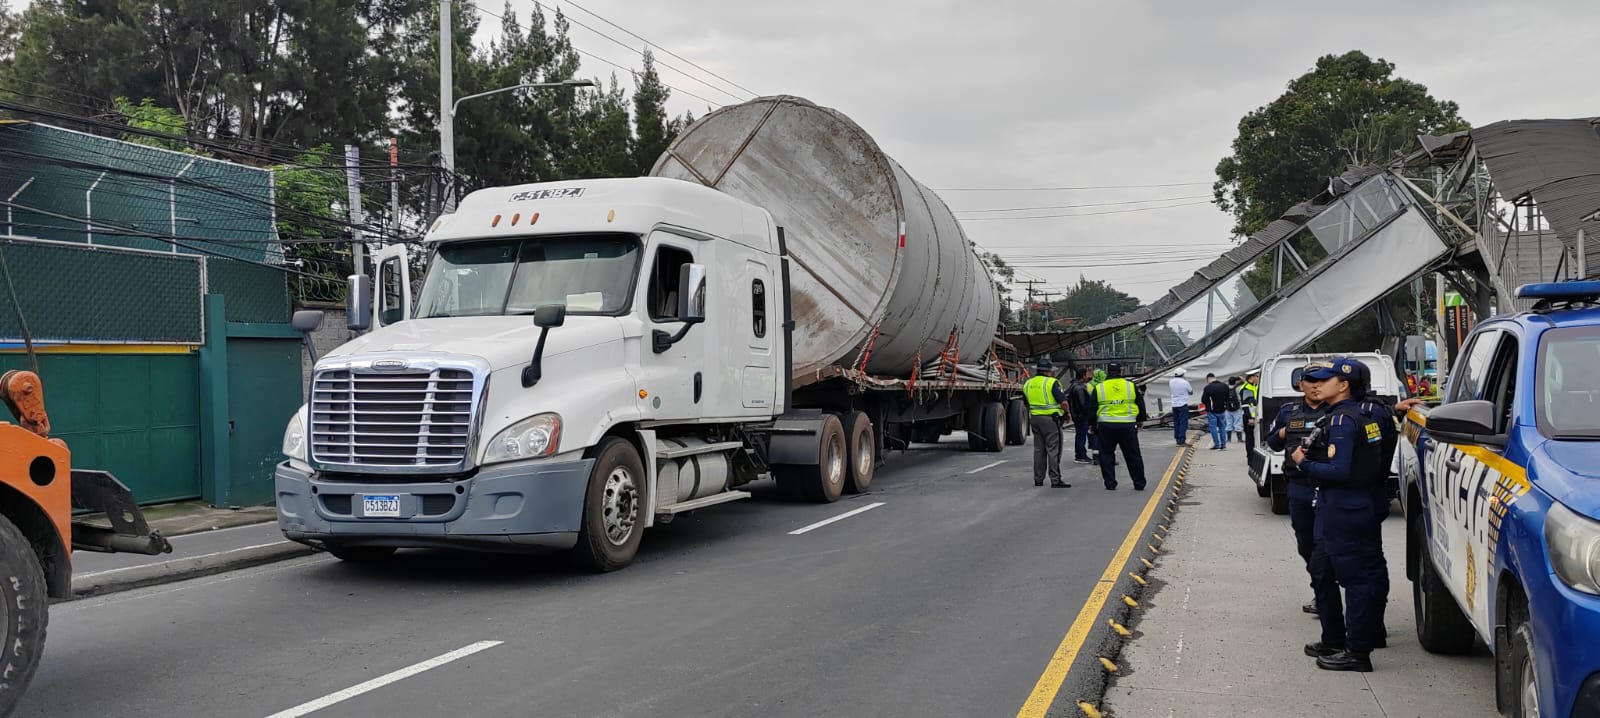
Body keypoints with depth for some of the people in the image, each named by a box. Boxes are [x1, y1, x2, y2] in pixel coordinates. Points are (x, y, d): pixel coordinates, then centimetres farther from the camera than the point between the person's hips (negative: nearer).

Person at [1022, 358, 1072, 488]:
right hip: (1050, 419, -7)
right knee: (1053, 450, -3)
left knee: (1039, 449, 13)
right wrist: (1066, 411, 3)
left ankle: (1038, 479, 15)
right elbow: (1063, 402, -15)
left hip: (1034, 418, 7)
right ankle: (1055, 480, -5)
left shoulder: (1028, 383, 9)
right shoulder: (1052, 382, -12)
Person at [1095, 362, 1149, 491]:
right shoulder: (1131, 386, 3)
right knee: (1133, 456, 9)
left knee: (1107, 456, 9)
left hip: (1106, 426, -1)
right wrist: (1141, 420, 25)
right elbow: (1141, 404, 11)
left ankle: (1110, 483, 6)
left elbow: (1092, 409, 7)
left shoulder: (1099, 389, 3)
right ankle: (1139, 484, 13)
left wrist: (1093, 425, 19)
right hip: (1128, 426, 1)